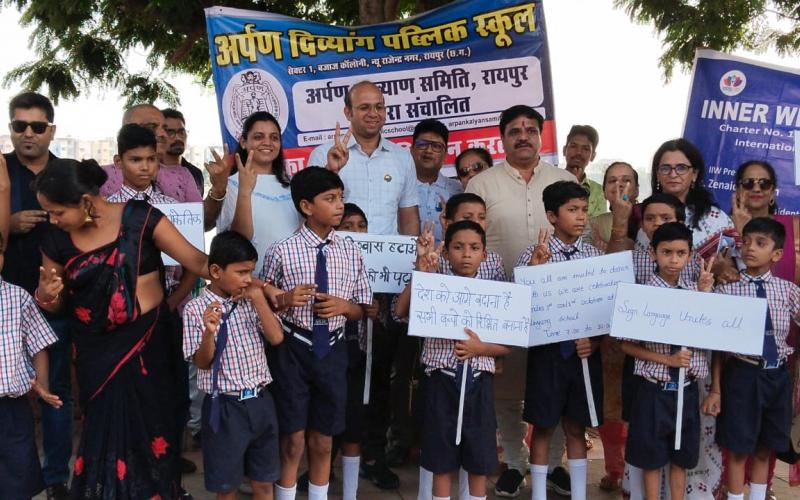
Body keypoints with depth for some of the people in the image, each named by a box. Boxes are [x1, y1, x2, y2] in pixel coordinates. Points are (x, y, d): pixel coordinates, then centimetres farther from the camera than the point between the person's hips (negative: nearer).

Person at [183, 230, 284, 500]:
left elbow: (276, 338, -6)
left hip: (260, 401, 4)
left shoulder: (251, 302, 3)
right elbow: (202, 363, -10)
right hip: (225, 406, -4)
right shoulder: (196, 309, -10)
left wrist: (258, 298, -10)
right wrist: (209, 333, -29)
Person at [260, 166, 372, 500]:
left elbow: (361, 309, 9)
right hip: (293, 350, -3)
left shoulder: (350, 252, 2)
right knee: (293, 440, 9)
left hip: (332, 350, 3)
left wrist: (344, 306, -12)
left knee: (323, 441, 15)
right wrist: (284, 300, -19)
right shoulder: (282, 252, -9)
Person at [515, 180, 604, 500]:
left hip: (585, 352, 3)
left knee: (576, 428, 14)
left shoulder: (595, 255, 3)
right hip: (548, 349, -3)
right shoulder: (533, 255, -7)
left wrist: (595, 341, -8)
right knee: (543, 428, 8)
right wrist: (535, 268, -24)